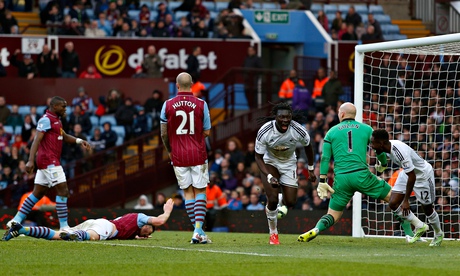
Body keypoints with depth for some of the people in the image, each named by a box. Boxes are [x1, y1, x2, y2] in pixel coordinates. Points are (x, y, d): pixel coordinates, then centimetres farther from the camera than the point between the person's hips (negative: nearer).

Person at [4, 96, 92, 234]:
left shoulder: (56, 120, 19)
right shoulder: (46, 119, -11)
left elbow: (64, 137, 27)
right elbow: (37, 140, -19)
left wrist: (78, 141, 9)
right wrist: (31, 160, -26)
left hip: (52, 160, 10)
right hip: (49, 160, -10)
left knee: (38, 193, 11)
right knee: (63, 190, -11)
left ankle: (16, 221, 14)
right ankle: (64, 226, -11)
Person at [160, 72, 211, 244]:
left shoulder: (168, 105, -3)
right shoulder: (201, 104, -5)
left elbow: (164, 134, 2)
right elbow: (207, 132, -1)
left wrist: (169, 151, 19)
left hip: (178, 156, 1)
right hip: (198, 154, -1)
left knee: (188, 192, 9)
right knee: (200, 191, 5)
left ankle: (197, 231, 7)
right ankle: (198, 230, -8)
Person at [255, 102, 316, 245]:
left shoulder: (299, 131, -25)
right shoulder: (264, 132, -29)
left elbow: (307, 146, -2)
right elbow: (258, 157, -18)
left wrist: (311, 170, 6)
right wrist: (269, 177, -30)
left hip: (289, 163, 2)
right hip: (270, 162, -2)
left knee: (290, 203, -5)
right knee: (272, 200, -15)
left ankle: (281, 202, 34)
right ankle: (273, 233, 7)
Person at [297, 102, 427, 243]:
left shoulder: (331, 132, 13)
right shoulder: (366, 129, 11)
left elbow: (325, 158, 7)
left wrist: (322, 181, 7)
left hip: (341, 178, 1)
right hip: (361, 175, -1)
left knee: (333, 215, 11)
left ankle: (315, 230, -17)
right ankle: (419, 225, 11)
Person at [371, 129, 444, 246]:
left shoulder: (400, 152, -39)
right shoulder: (388, 146, -16)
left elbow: (412, 177, -33)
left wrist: (406, 200, -29)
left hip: (423, 175, -8)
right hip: (407, 172, 8)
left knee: (427, 208, 7)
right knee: (393, 203, -4)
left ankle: (438, 234, 35)